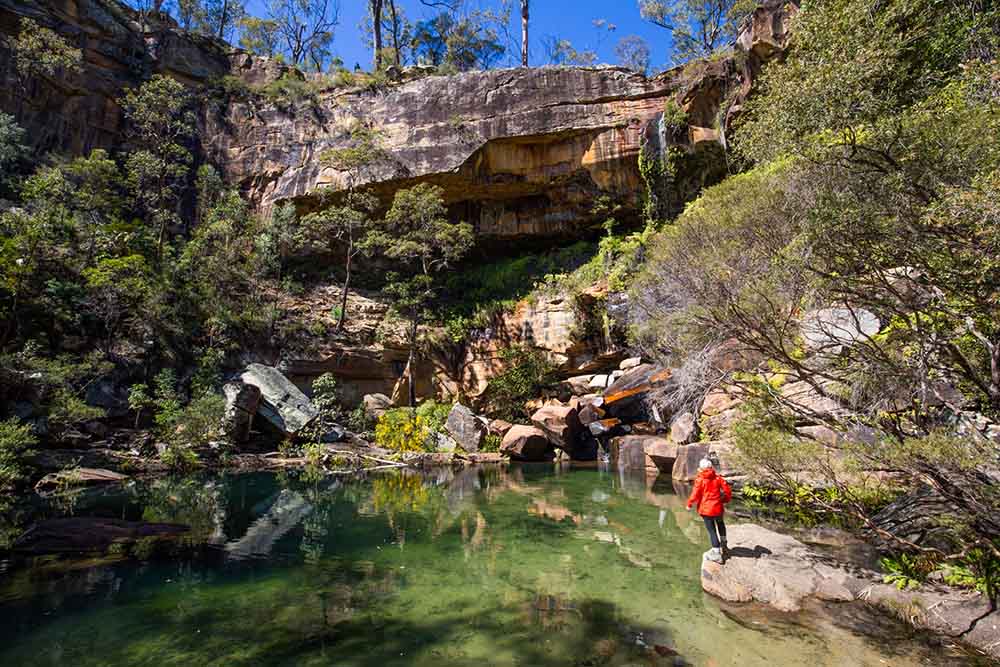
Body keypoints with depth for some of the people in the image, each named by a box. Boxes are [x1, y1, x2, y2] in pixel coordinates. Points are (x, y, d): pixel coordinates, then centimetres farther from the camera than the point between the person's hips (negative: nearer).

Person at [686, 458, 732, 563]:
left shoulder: (700, 480, -10)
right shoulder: (718, 478, -1)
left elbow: (695, 494, -11)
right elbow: (727, 490, 1)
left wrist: (689, 504, 4)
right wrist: (725, 500, 20)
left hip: (706, 509, -4)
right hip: (718, 507, 4)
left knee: (712, 530, 3)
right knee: (720, 524, 31)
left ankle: (717, 553, 2)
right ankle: (723, 545, 41)